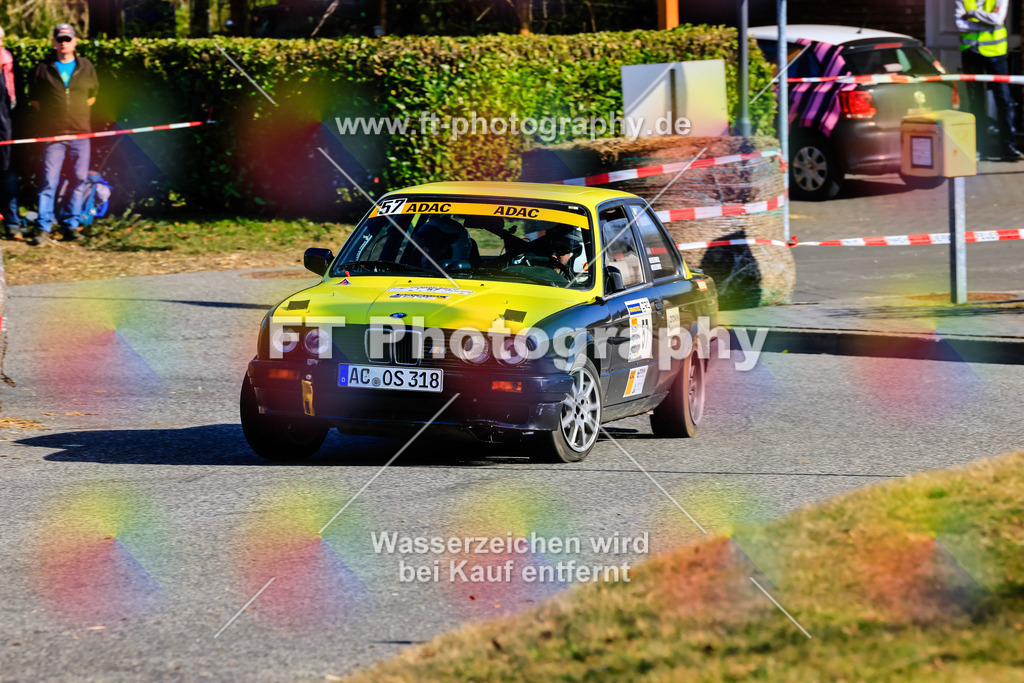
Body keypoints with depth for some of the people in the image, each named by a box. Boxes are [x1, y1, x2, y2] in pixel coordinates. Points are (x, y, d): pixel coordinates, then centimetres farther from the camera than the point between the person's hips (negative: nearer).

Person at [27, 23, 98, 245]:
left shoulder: (86, 67, 9)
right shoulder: (43, 68, 2)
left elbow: (92, 96, 19)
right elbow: (33, 99, 10)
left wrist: (77, 111, 9)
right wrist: (51, 114, 3)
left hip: (80, 133, 2)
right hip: (53, 134, -2)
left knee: (78, 180, 2)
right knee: (49, 181, -6)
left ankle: (72, 226, 10)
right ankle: (43, 228, -2)